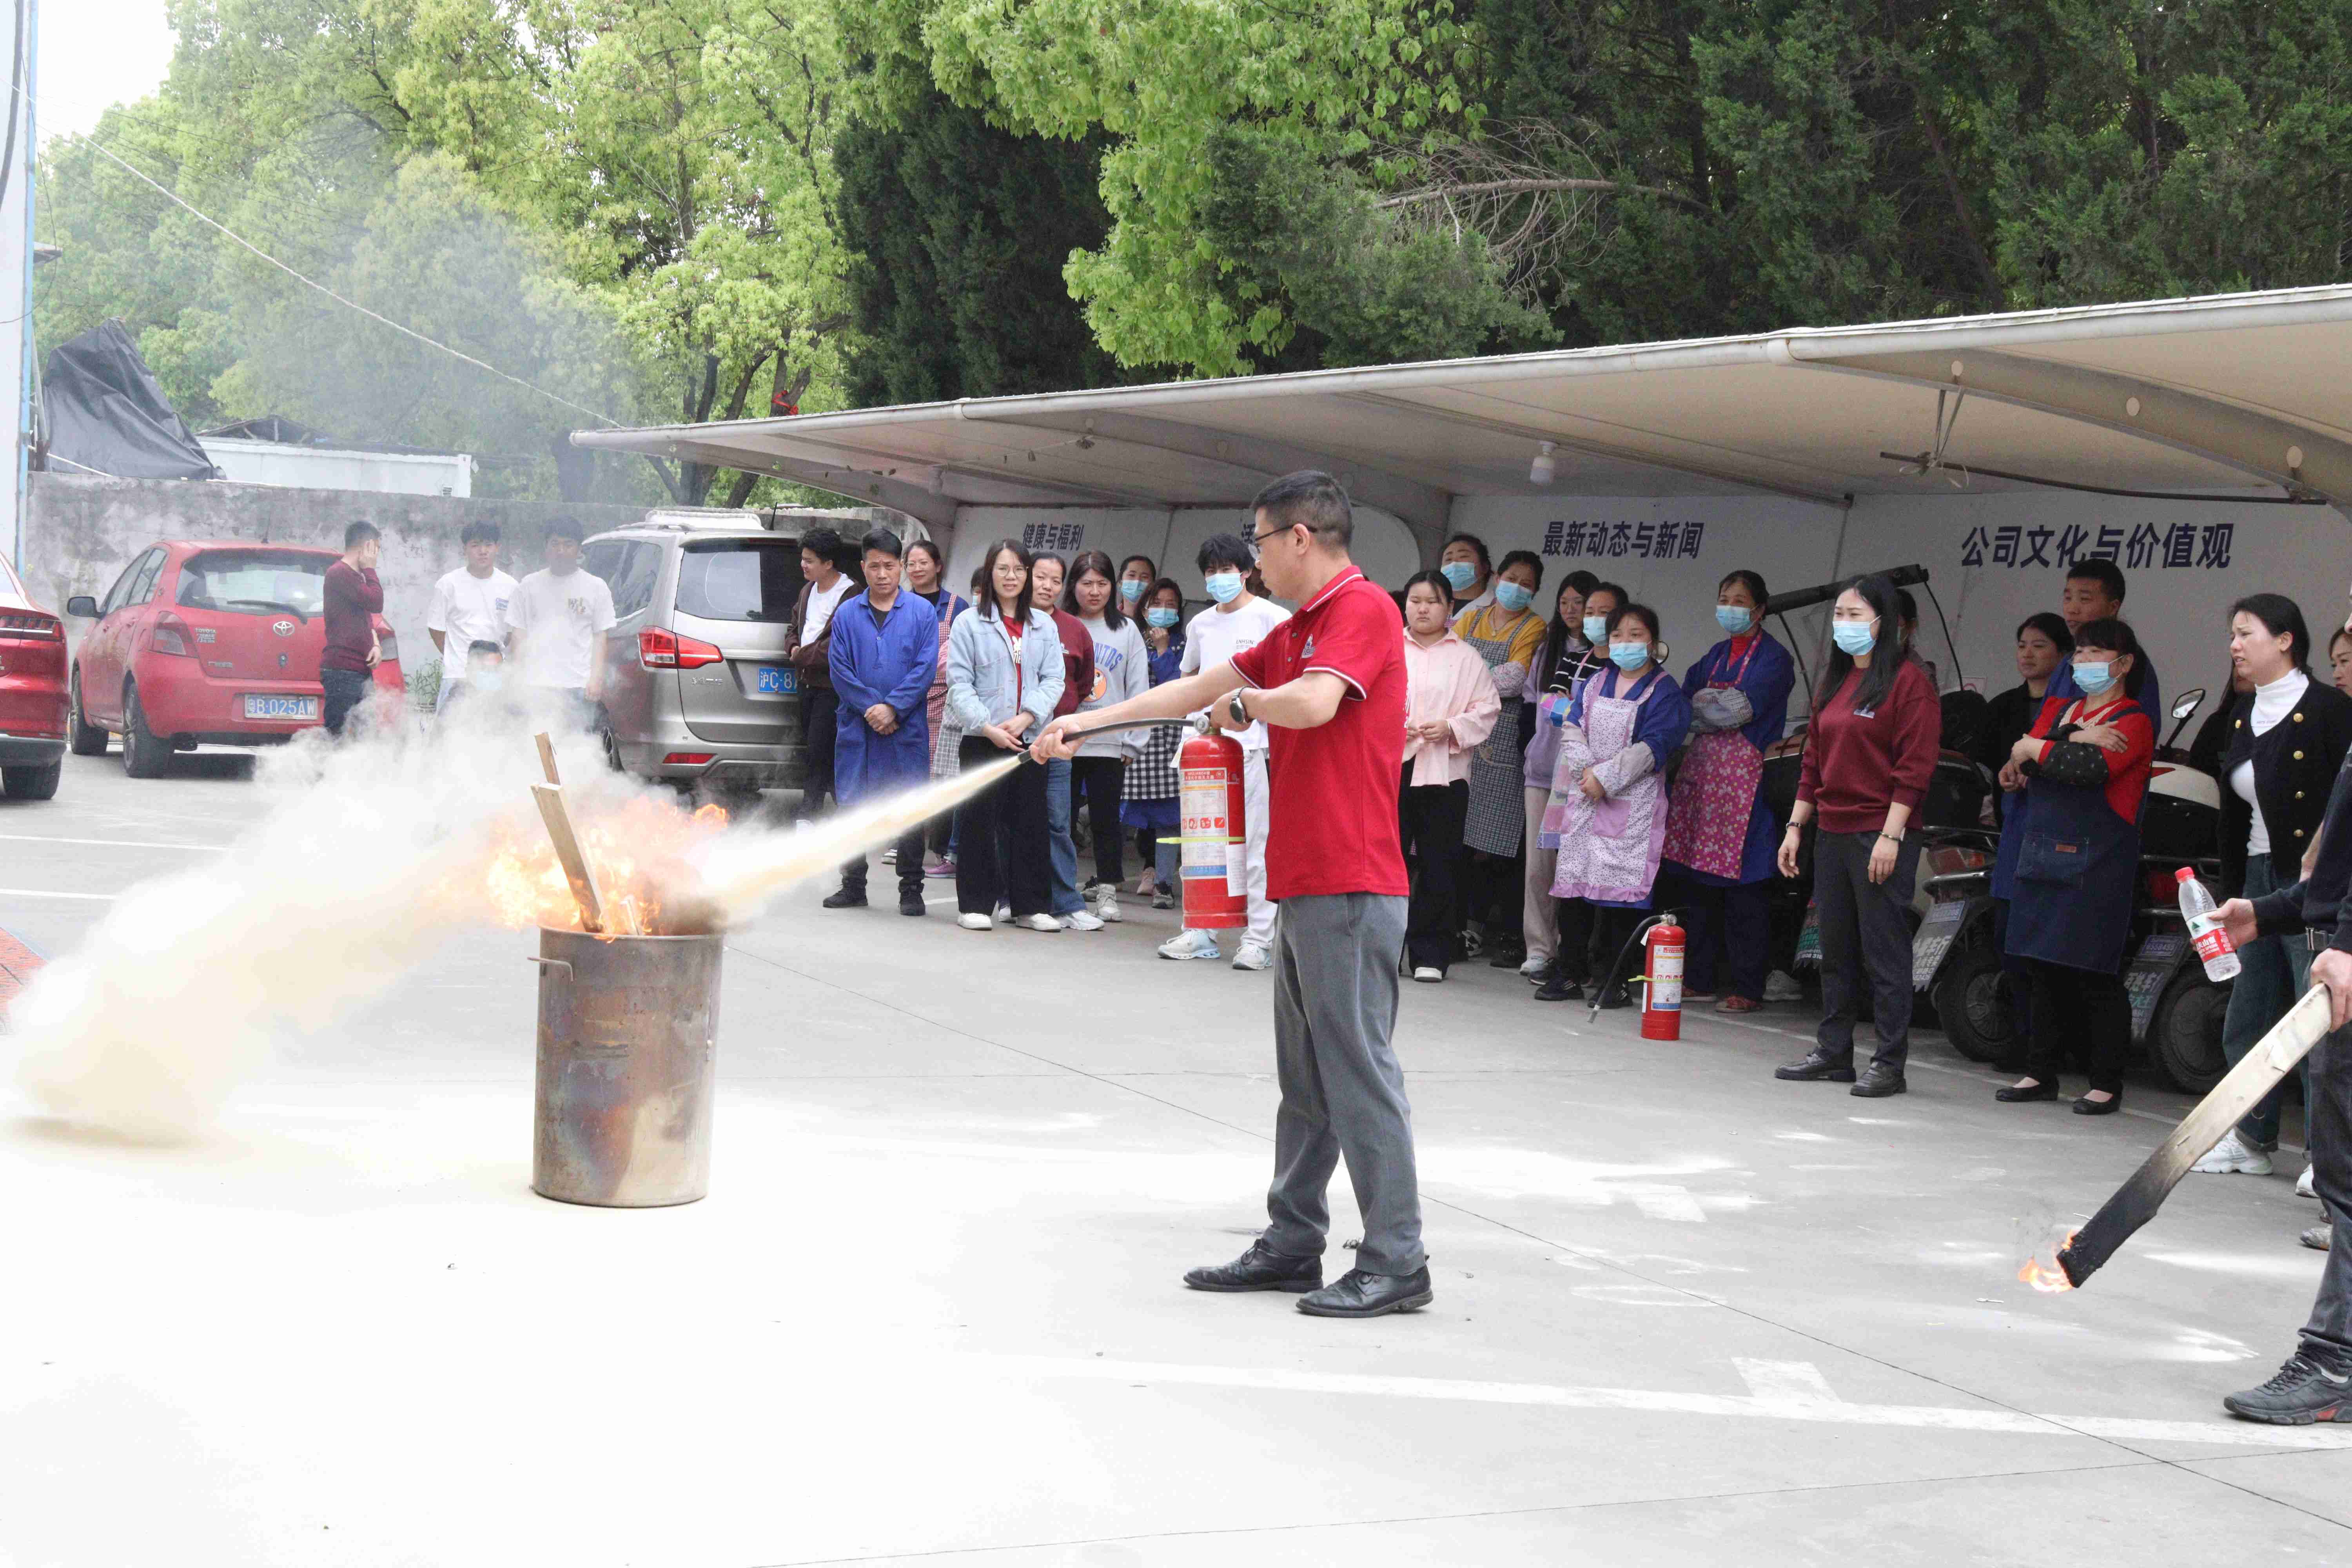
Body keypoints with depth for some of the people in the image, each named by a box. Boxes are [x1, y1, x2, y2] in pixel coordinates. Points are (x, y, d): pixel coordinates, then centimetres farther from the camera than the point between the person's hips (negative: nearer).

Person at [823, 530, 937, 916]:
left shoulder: (921, 612, 3)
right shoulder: (847, 614, 6)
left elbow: (926, 668, -4)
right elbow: (839, 668, 0)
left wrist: (893, 707, -13)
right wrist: (870, 709, -11)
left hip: (907, 729, -1)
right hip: (856, 726, 1)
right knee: (853, 805, 6)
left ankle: (911, 889, 8)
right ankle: (853, 886, 16)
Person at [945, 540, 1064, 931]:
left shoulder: (1044, 625, 12)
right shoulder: (969, 623, 2)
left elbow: (1053, 680, 4)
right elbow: (959, 684, -4)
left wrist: (1026, 716, -12)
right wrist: (988, 727, -14)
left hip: (1030, 738, 3)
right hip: (982, 739, -3)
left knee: (1032, 821, 4)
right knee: (979, 822, -1)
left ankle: (1031, 906, 12)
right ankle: (975, 904, 6)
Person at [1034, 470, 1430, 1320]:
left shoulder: (1363, 609, -10)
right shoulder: (1296, 632, 20)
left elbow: (1313, 703, -27)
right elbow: (1197, 687, 26)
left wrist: (1244, 701, -7)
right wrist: (1082, 725, 27)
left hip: (1350, 886, -10)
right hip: (1303, 885, 10)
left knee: (1358, 1071, -8)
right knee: (1305, 1078, 13)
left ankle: (1396, 1264, -4)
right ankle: (1292, 1245, 21)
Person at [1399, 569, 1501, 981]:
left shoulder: (1467, 658, 9)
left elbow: (1487, 708, 5)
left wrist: (1451, 727, -11)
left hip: (1445, 774, 0)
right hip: (1390, 769, 0)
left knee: (1439, 867, 2)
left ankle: (1430, 955, 8)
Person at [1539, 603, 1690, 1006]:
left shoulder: (1665, 692, -1)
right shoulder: (1596, 684, 15)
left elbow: (1654, 747, -11)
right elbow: (1572, 728, 8)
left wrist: (1606, 777, -14)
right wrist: (1586, 770, -9)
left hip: (1632, 802, -5)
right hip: (1585, 795, 5)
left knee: (1622, 888, -7)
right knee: (1576, 879, 3)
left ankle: (1615, 979, -2)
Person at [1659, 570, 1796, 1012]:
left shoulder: (1774, 659, -4)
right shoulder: (1716, 655, 19)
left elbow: (1742, 709, -13)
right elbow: (1684, 701, 13)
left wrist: (1699, 705, -1)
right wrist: (1716, 708, -5)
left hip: (1746, 777, -7)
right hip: (1702, 769, 7)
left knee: (1743, 884, -7)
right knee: (1696, 877, 6)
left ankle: (1747, 988, -2)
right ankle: (1697, 979, 14)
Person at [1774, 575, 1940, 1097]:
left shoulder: (1908, 681, -7)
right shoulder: (1832, 683, 17)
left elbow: (1915, 766, -13)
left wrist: (1891, 836, -18)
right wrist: (1796, 825, 15)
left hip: (1881, 837, -8)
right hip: (1832, 834, 8)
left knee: (1884, 953, -4)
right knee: (1835, 951, 11)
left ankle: (1889, 1064, 0)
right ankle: (1833, 1053, 19)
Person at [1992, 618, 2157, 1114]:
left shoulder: (2133, 723, -2)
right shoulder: (2057, 710, 18)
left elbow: (2093, 770, -20)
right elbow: (2020, 758, 0)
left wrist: (2037, 749, -6)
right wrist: (2075, 741, -12)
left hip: (2098, 865, -6)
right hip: (2043, 856, 6)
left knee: (2096, 976, -4)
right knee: (2045, 970, 10)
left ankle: (2107, 1085, 3)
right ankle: (2041, 1074, 19)